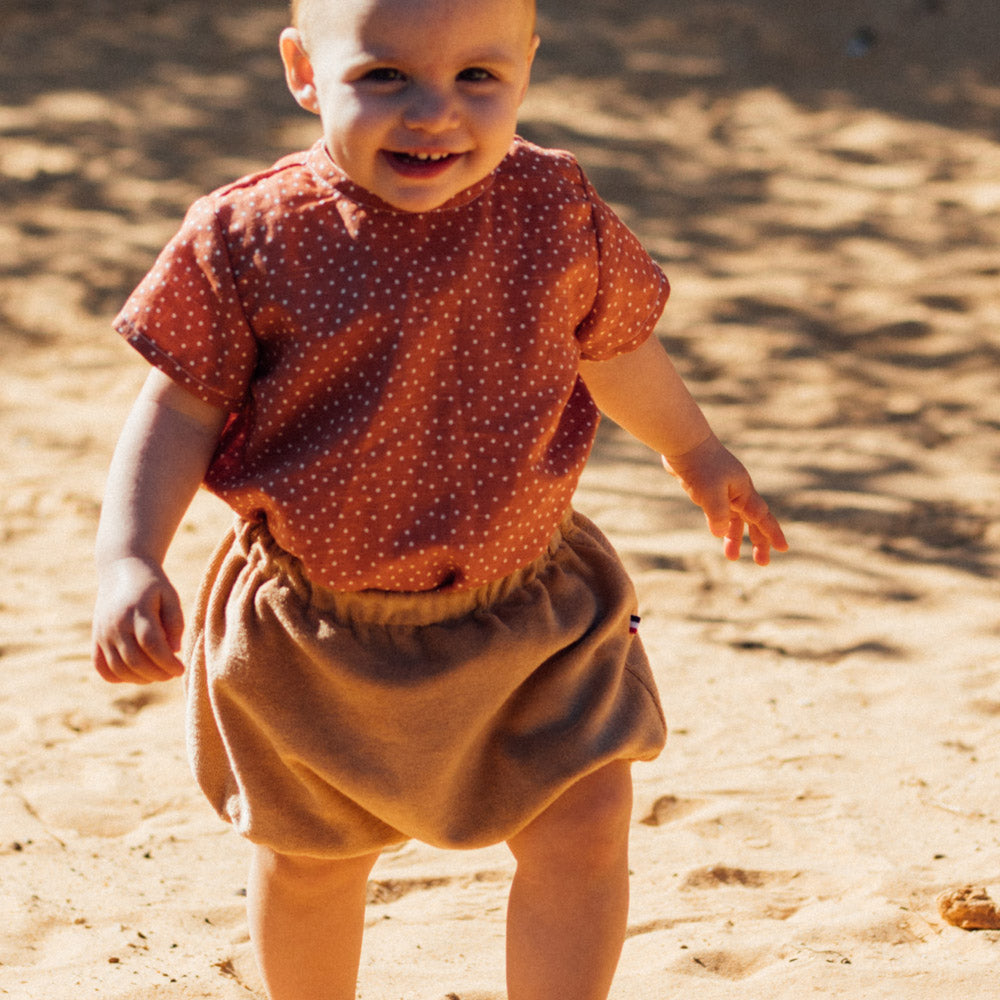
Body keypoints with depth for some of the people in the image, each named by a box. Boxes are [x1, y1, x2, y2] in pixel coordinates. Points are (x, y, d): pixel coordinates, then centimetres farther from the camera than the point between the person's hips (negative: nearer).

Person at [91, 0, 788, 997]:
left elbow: (613, 347, 12)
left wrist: (696, 451, 28)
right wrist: (127, 562, -23)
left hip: (530, 610, 1)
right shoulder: (249, 239, -17)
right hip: (314, 633, -1)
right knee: (307, 856, 17)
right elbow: (180, 408, -10)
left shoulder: (555, 211, -8)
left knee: (585, 828, -4)